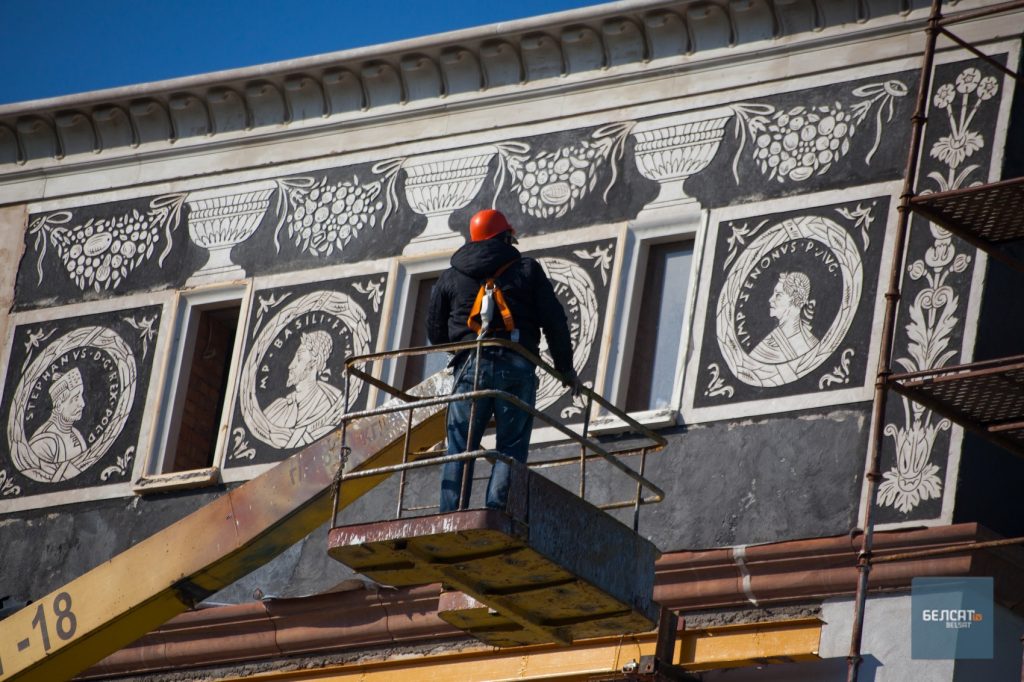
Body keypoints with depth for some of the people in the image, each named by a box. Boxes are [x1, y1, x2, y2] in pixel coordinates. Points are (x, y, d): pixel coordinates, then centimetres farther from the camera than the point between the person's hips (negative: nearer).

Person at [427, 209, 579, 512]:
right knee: (510, 450, -2)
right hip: (517, 368, -1)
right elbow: (554, 321, 5)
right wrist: (565, 367, 14)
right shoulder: (527, 269, 10)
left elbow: (434, 331, 19)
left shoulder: (450, 276, 16)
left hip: (470, 365, 1)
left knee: (459, 449, 1)